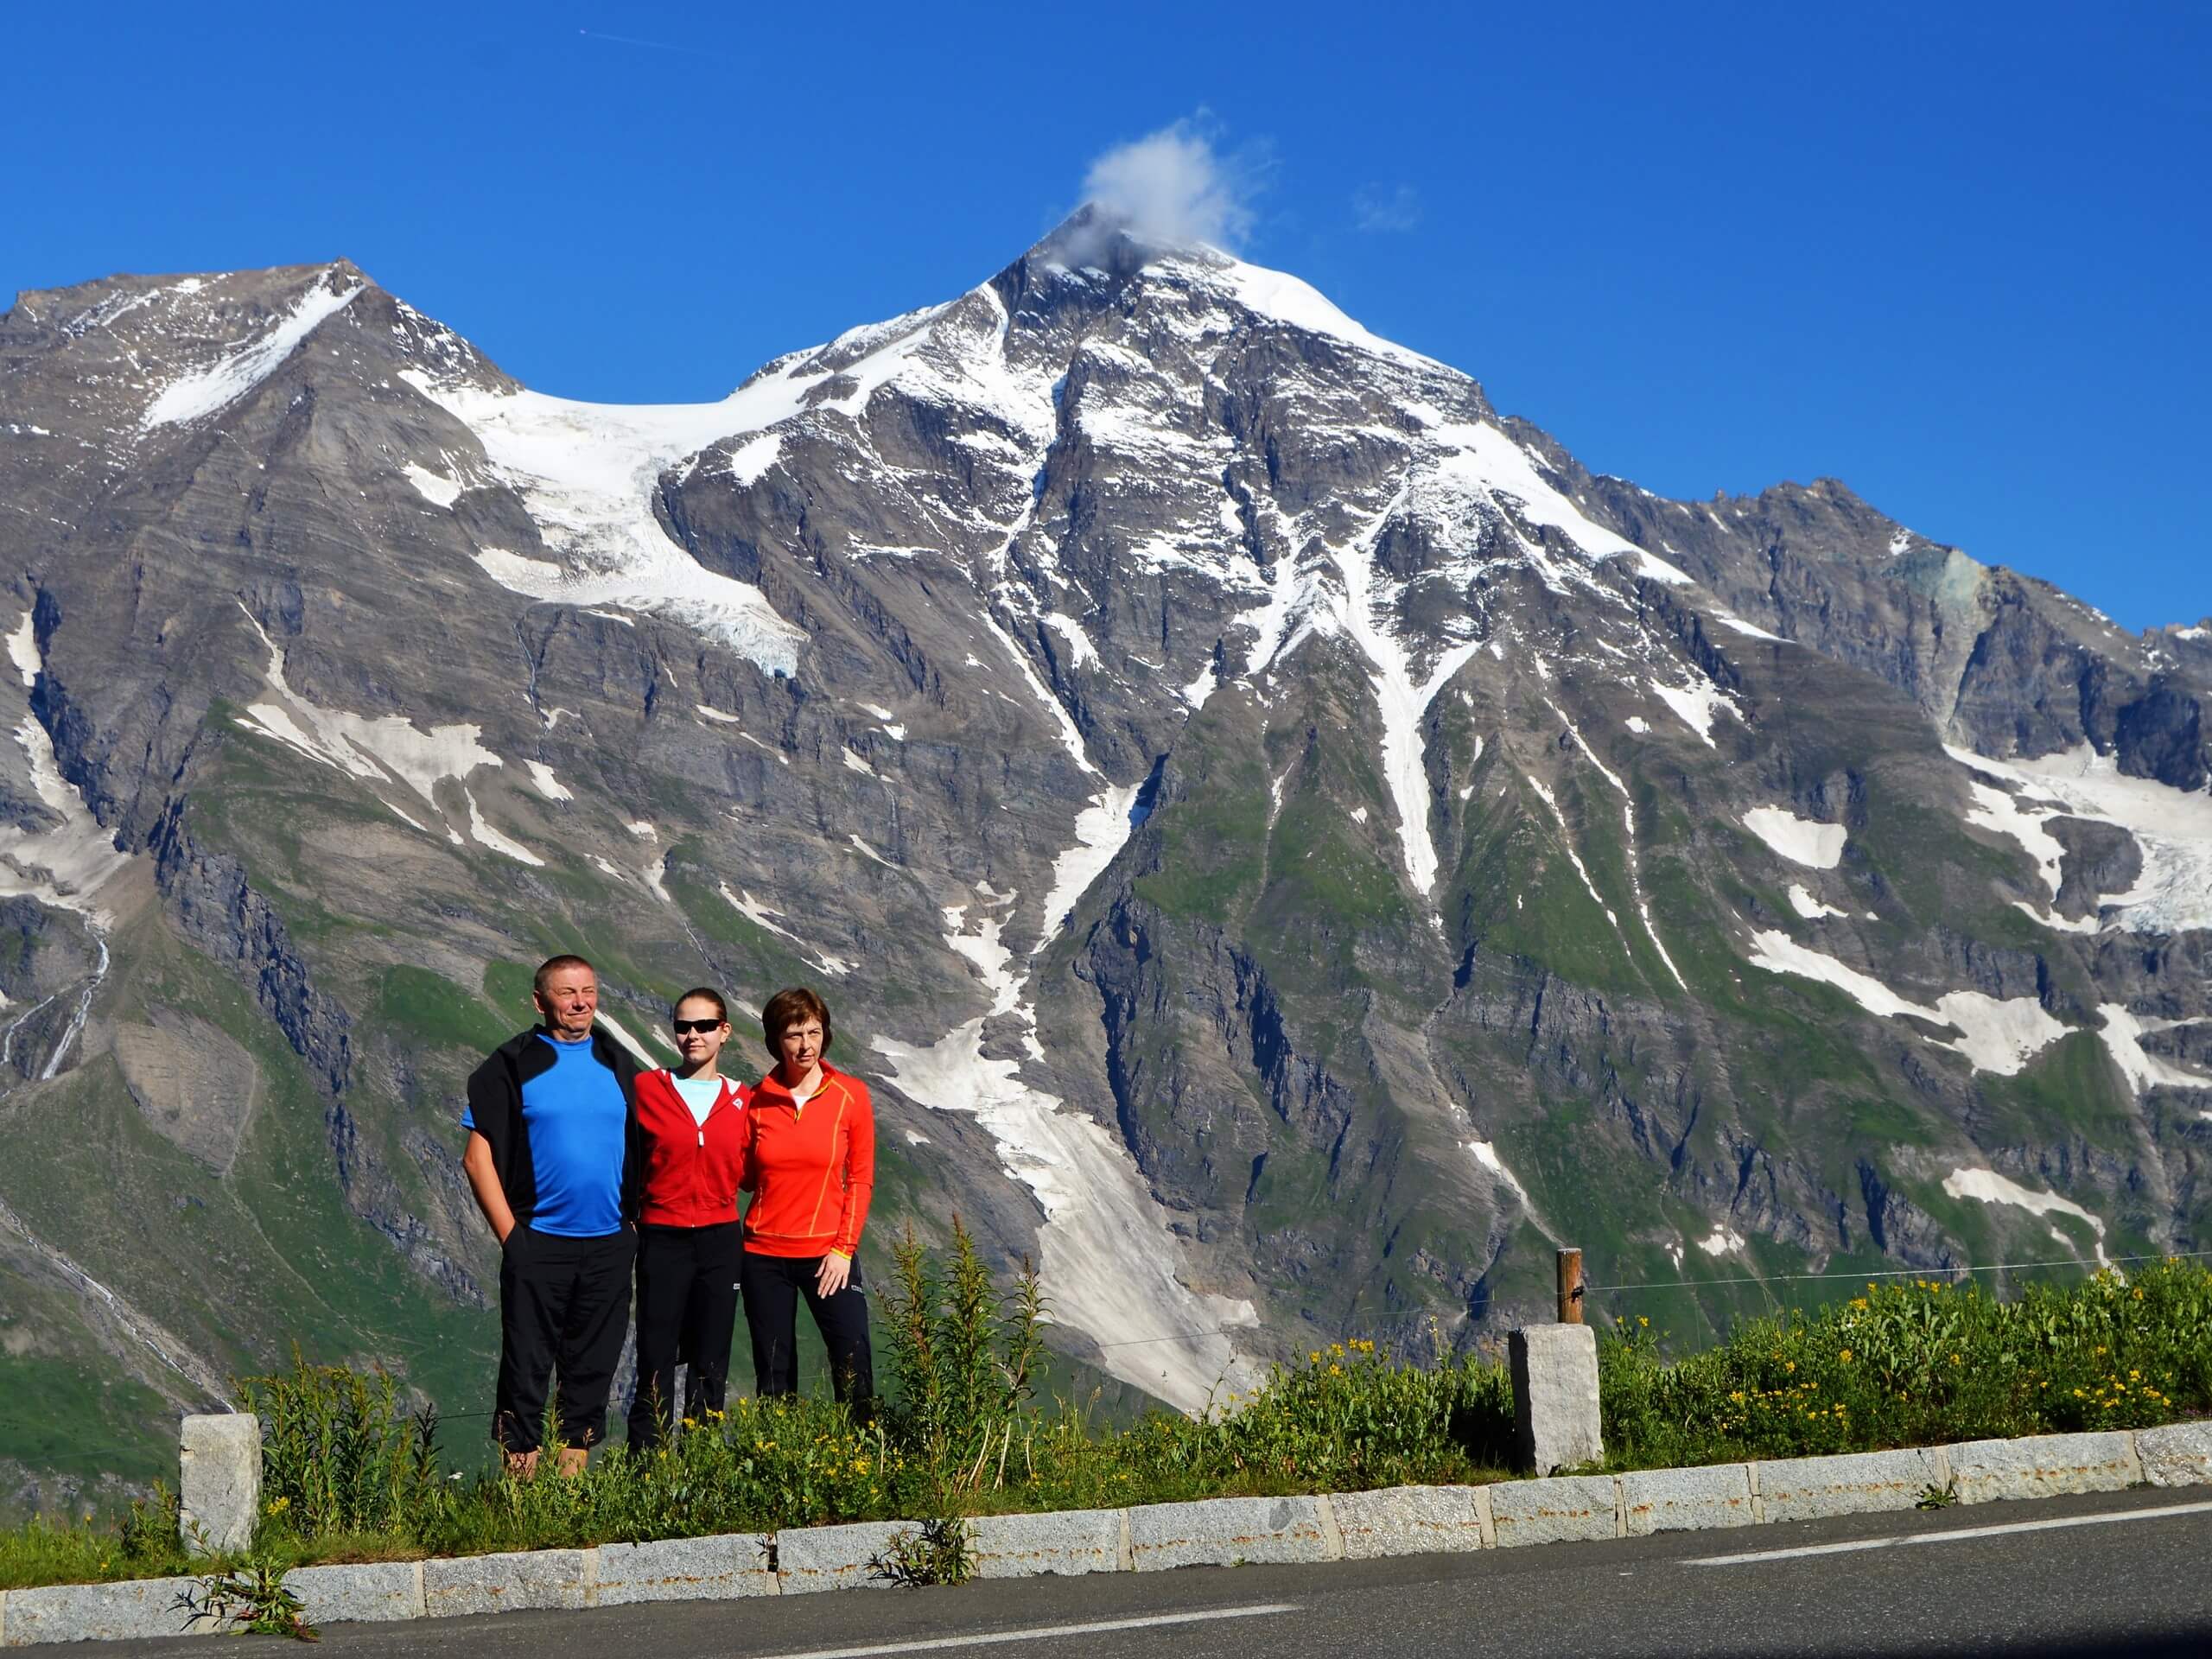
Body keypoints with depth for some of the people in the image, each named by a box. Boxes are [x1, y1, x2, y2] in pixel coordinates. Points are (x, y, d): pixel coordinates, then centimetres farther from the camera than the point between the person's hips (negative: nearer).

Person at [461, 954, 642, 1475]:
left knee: (593, 1366, 9)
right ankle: (520, 1476, 4)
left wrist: (634, 1218, 7)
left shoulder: (618, 1064, 11)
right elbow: (478, 1157, -3)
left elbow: (642, 1149, 17)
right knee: (526, 1367, -2)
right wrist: (510, 1234, -7)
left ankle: (573, 1469, 18)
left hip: (609, 1245, 4)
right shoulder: (514, 1064, -1)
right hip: (538, 1244, -4)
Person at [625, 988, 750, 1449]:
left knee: (710, 1367, 8)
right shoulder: (646, 1088, -1)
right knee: (656, 1363, -2)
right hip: (661, 1239, -2)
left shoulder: (742, 1101, 5)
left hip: (721, 1239, 2)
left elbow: (746, 1172, 13)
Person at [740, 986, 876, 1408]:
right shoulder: (757, 1101, 2)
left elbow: (861, 1178, -1)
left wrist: (844, 1248, -7)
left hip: (828, 1253, -2)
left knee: (854, 1363, -9)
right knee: (773, 1373, 7)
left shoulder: (851, 1095, -3)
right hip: (764, 1251, 2)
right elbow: (745, 1176, 7)